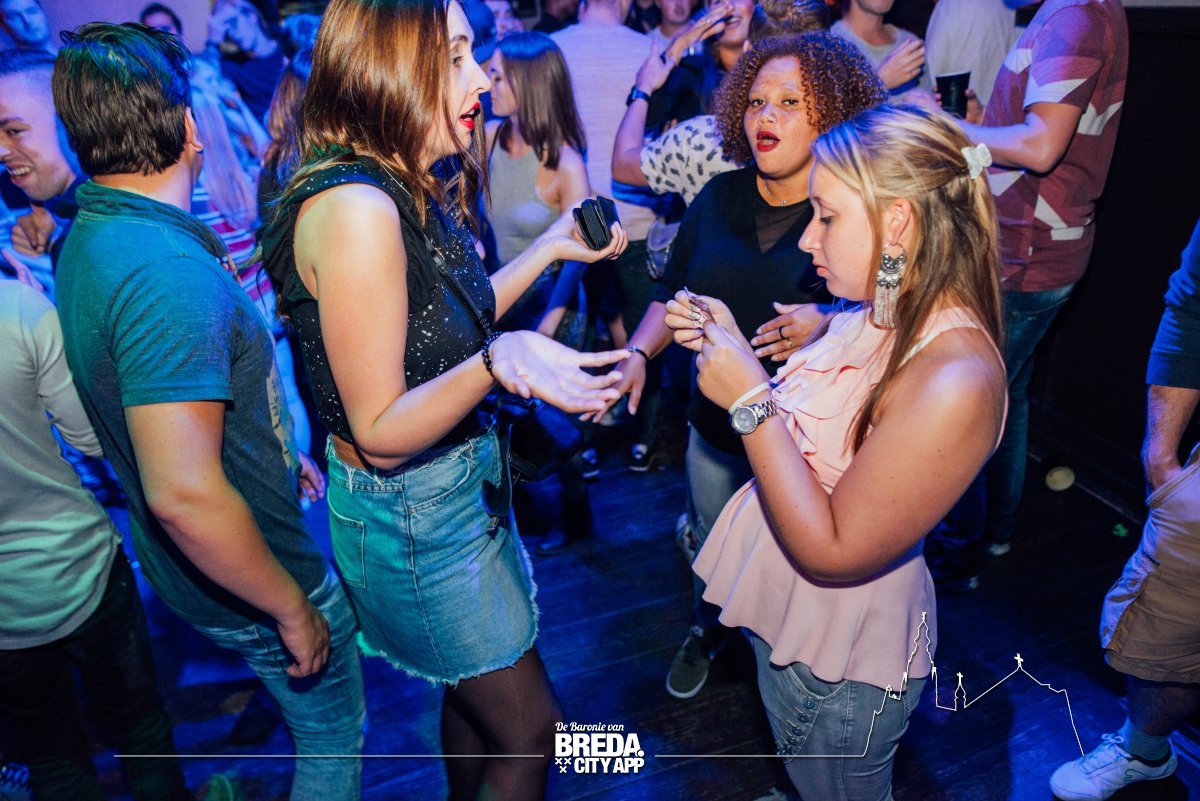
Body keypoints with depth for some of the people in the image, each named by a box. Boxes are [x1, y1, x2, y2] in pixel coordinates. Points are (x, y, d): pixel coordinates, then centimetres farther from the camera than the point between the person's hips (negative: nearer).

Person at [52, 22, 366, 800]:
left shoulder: (91, 237, 1)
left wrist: (284, 455, 20)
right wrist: (294, 609, -23)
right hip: (249, 578, -9)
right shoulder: (167, 270, -32)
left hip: (193, 572, 9)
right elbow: (183, 494, -37)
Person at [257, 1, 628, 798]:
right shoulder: (354, 207, -27)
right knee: (531, 730, 9)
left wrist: (552, 246, 14)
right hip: (409, 514, -9)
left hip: (462, 481, 9)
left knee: (477, 688, 27)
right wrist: (497, 361, -41)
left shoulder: (414, 189, 1)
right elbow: (380, 434, -25)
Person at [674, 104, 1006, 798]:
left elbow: (832, 551, -29)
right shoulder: (878, 313, -5)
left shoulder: (954, 381, -33)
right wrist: (725, 345, -9)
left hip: (839, 662, -7)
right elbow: (799, 430, 3)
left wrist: (750, 401, -28)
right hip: (790, 614, 8)